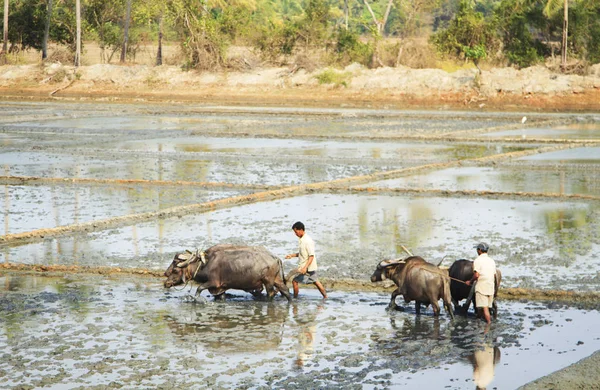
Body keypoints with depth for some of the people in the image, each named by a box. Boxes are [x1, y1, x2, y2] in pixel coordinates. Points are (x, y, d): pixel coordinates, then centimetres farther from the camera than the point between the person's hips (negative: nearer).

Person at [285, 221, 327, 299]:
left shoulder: (308, 241, -20)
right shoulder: (301, 239, 9)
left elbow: (311, 256, -22)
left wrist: (305, 267, -30)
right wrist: (292, 255, 7)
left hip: (308, 267, -10)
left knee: (295, 281, -6)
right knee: (315, 281, 16)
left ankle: (295, 298, 4)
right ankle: (325, 296, 23)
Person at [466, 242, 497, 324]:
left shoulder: (478, 260, -7)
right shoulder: (492, 261, 14)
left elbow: (476, 275, -14)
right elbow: (494, 274, 16)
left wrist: (470, 281, 1)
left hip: (481, 286, -7)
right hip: (491, 287, 7)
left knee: (484, 308, -9)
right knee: (487, 307, 13)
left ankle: (489, 323, -16)